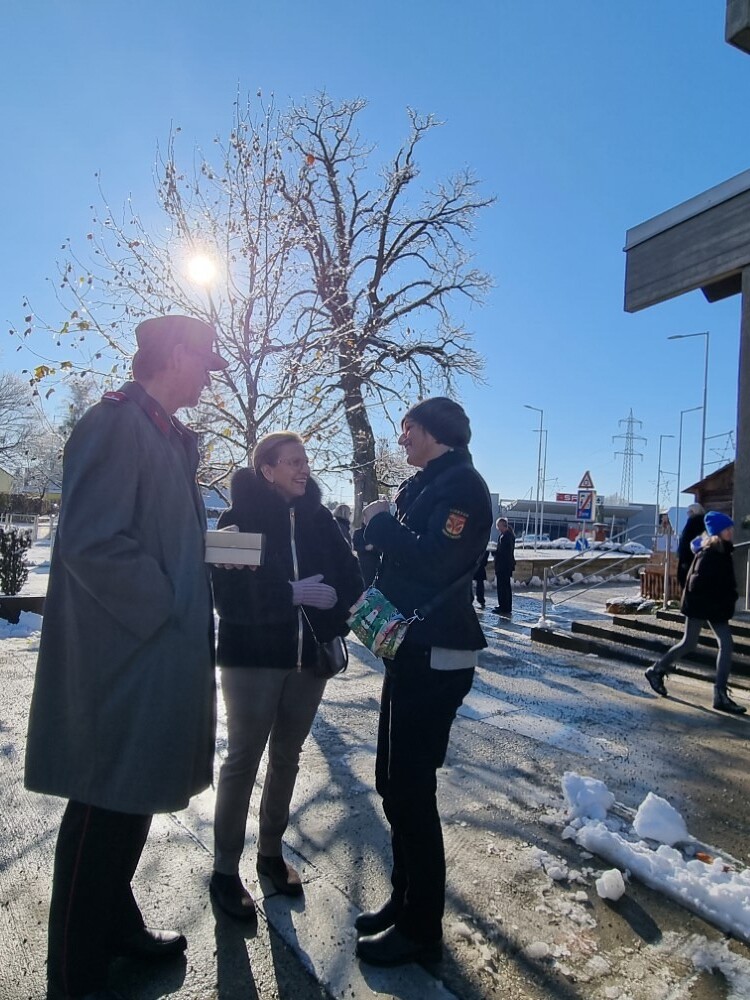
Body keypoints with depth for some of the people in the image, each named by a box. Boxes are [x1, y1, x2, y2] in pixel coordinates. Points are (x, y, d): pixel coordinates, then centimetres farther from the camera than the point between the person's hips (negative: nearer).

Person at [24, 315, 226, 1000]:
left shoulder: (167, 435, 15)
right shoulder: (116, 423, -15)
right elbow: (94, 542, -25)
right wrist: (163, 610, -17)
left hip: (157, 656, 10)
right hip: (123, 655, -9)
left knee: (136, 798, 21)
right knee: (106, 807, 5)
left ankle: (117, 925, 40)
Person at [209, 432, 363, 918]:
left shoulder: (320, 518, 4)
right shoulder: (239, 518, -7)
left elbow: (349, 576, 1)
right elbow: (230, 592, -15)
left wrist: (334, 628, -14)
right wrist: (292, 593, -20)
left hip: (309, 658, 4)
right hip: (252, 656, -4)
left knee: (287, 758, 16)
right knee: (243, 760, 4)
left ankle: (271, 851, 34)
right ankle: (225, 868, 21)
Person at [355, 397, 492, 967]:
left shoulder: (461, 485, -12)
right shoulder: (428, 485, 17)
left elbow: (434, 563, -25)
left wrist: (381, 524, -13)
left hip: (435, 660, -10)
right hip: (410, 652, 10)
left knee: (410, 790, -1)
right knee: (395, 784, 17)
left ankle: (420, 929, 17)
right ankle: (405, 900, 34)